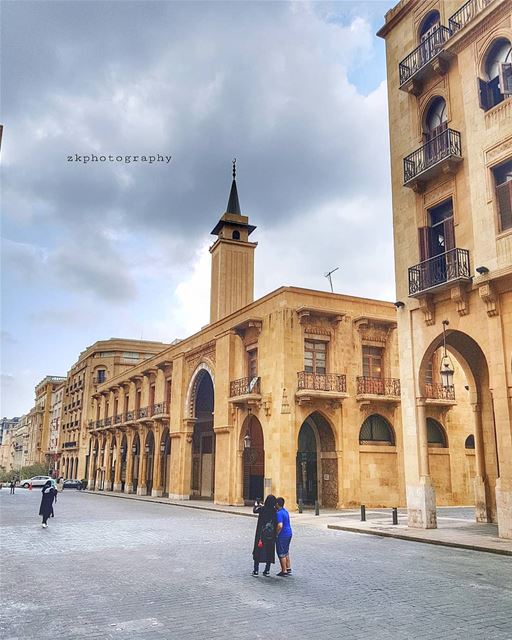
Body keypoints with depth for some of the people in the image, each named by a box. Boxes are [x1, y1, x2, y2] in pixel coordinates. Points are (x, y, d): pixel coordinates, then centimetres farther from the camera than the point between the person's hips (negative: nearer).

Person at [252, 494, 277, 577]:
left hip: (261, 534, -2)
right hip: (271, 536, 2)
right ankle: (267, 571, 15)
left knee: (258, 551, 8)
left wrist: (256, 504, 25)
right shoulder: (275, 511, -6)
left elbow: (254, 510, 3)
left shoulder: (262, 509, -14)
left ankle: (256, 570, 9)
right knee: (269, 552, 12)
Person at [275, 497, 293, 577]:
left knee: (281, 553, 3)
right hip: (289, 533, 9)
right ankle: (288, 569, 26)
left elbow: (280, 526, -30)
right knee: (286, 552, 20)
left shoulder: (279, 513, -21)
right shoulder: (285, 511, 9)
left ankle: (284, 571, 9)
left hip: (282, 535, -9)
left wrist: (276, 534, -18)